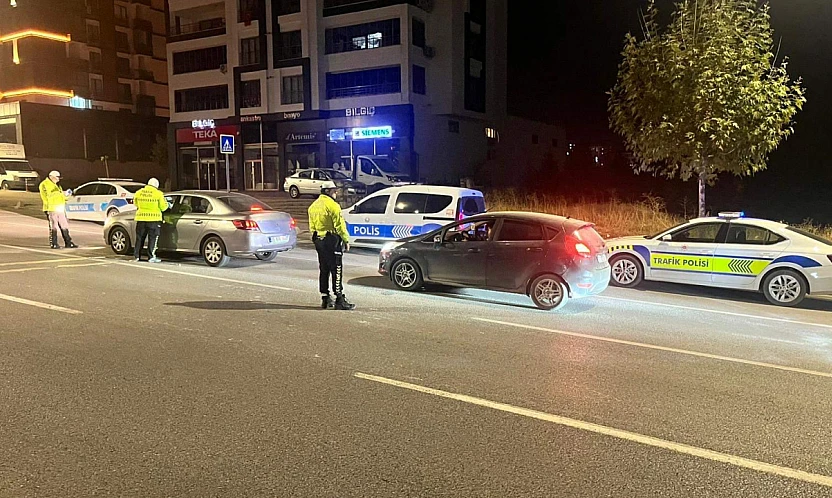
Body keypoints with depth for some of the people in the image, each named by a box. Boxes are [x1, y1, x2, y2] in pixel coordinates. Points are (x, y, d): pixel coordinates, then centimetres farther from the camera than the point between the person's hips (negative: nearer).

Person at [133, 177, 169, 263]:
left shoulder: (139, 192, 5)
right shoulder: (158, 194, -8)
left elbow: (135, 204, 18)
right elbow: (163, 207, -5)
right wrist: (167, 204, 16)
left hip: (141, 218, 4)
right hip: (153, 219, -4)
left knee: (139, 238, 14)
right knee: (153, 238, 1)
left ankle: (137, 256, 18)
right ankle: (151, 257, -2)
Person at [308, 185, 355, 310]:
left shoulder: (313, 206, 14)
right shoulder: (332, 205, -14)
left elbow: (312, 226, 17)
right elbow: (339, 225, -16)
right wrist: (346, 240, -9)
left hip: (318, 240, 8)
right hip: (332, 240, -8)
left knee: (324, 270, 14)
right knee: (336, 270, -6)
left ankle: (325, 298, 17)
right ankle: (340, 300, -6)